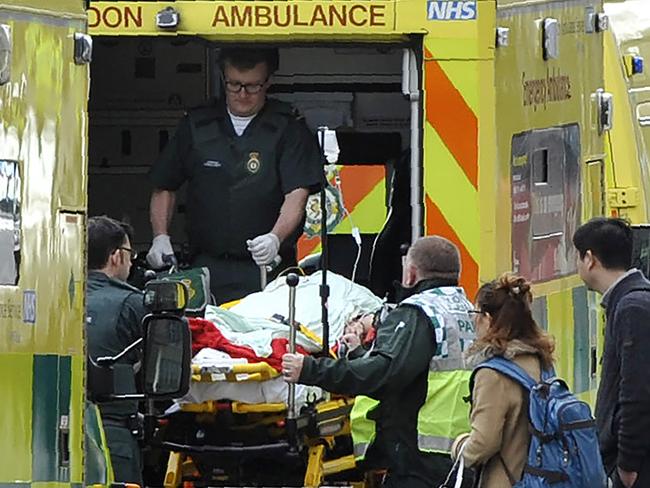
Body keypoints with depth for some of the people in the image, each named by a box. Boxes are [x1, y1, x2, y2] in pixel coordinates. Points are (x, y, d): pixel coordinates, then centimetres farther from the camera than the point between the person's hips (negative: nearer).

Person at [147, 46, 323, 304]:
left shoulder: (289, 130, 1)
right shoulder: (196, 126, 12)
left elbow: (296, 196, -10)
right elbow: (164, 188, 20)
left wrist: (275, 238, -28)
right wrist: (160, 238, 6)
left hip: (265, 268, -2)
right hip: (207, 267, 2)